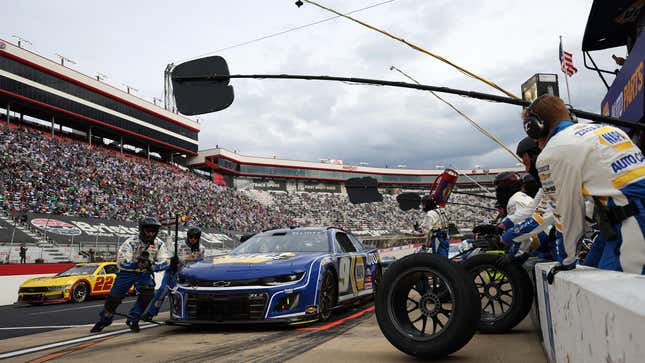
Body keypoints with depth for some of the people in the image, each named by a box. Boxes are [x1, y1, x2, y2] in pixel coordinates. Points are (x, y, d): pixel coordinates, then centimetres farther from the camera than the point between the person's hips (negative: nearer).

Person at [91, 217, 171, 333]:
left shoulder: (159, 244, -11)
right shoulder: (131, 242, -19)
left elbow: (165, 261, -16)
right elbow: (121, 262, -24)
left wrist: (153, 266, -35)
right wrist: (137, 264, -40)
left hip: (144, 273, 1)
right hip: (127, 272, -1)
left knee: (148, 293, -24)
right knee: (114, 297, -3)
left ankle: (133, 319, -5)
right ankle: (104, 320, 27)